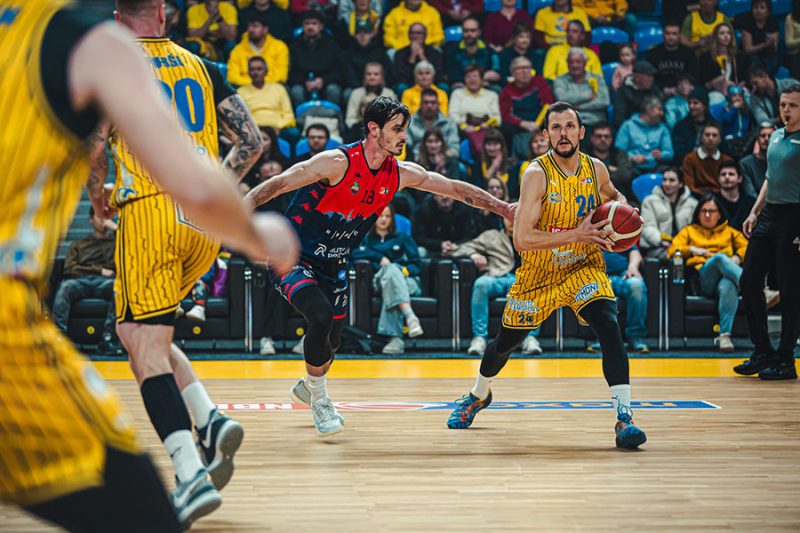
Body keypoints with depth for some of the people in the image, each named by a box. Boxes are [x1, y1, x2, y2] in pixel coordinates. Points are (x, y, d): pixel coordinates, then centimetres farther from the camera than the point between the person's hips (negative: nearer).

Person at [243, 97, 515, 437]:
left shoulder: (401, 174, -4)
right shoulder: (338, 162, -24)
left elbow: (457, 189, 7)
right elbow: (277, 184, -24)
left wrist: (505, 208, 9)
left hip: (333, 264, 7)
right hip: (295, 256, -7)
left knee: (331, 340, 13)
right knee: (320, 318, -28)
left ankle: (307, 387, 47)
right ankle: (319, 400, -5)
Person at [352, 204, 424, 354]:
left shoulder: (403, 238, 28)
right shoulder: (367, 239, 26)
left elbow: (417, 264, 15)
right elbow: (354, 252, 3)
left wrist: (406, 270, -7)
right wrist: (379, 257, -5)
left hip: (407, 281, 0)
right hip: (380, 281, 0)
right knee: (390, 269, -38)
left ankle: (395, 337, -58)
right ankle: (410, 316, -61)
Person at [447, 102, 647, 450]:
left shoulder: (596, 170, -7)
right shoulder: (537, 174, -22)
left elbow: (612, 196, 19)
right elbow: (522, 240, -28)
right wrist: (575, 235, -33)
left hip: (585, 267, 2)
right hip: (539, 274, -1)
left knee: (609, 327, -25)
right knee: (505, 343, 15)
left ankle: (624, 417, -27)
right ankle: (479, 394, 48)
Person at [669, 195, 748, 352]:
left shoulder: (729, 232, 34)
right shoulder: (688, 231, 32)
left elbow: (746, 247, 17)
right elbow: (672, 251, 15)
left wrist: (737, 258, -6)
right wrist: (692, 250, -5)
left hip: (726, 276, 1)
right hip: (703, 277, -1)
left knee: (728, 286, -40)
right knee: (720, 257, -37)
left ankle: (724, 335, -50)